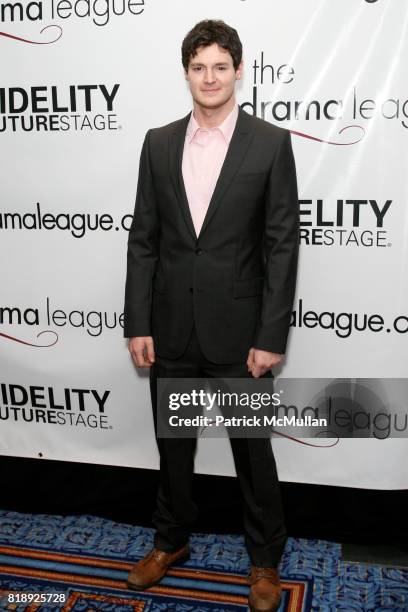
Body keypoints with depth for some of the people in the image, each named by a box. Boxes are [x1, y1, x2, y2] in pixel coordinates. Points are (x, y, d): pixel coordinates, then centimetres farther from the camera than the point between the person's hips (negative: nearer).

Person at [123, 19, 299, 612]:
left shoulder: (271, 143, -5)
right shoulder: (159, 143, 4)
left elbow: (282, 245, -7)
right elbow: (143, 238, 4)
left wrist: (271, 336, -11)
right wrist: (137, 324, -1)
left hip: (238, 330, -3)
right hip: (171, 328, 3)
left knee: (253, 449, 12)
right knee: (173, 445, 18)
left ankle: (265, 557, 35)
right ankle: (172, 540, 42)